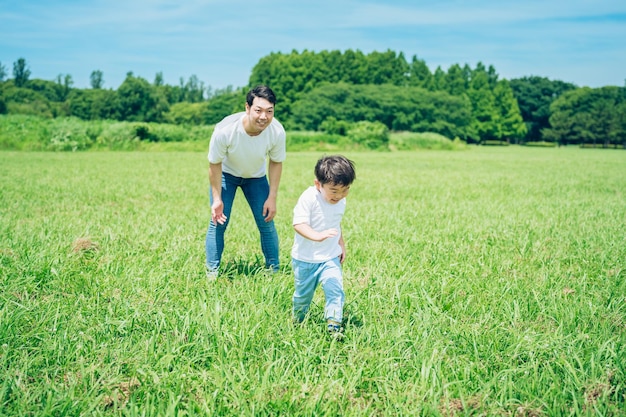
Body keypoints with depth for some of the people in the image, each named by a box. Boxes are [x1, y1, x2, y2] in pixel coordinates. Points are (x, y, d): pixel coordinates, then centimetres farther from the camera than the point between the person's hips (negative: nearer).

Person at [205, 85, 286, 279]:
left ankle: (274, 270, 17)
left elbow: (275, 163, -12)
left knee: (267, 223, 0)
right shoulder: (225, 130, -38)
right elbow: (215, 164, -21)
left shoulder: (277, 132, -31)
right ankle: (211, 273, 6)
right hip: (226, 174, -2)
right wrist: (217, 199, -18)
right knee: (218, 222, -7)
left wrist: (272, 198, -13)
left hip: (256, 176, 2)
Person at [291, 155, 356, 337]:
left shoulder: (341, 202, -1)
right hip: (305, 259, -4)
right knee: (303, 293, 12)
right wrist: (318, 236, -45)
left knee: (335, 288, -15)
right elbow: (299, 224, -31)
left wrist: (341, 244, 22)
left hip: (331, 257, 4)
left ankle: (333, 324, -8)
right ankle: (297, 320, 37)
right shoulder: (308, 198, -22)